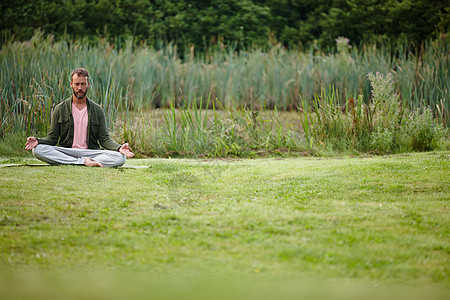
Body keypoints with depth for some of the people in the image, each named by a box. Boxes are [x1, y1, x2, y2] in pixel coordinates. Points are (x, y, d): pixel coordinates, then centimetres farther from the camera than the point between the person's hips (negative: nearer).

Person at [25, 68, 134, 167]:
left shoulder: (97, 110, 10)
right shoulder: (60, 109, 9)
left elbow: (104, 138, 6)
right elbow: (52, 138, 8)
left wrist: (119, 148, -14)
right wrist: (38, 141, -15)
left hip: (90, 152, 0)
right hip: (65, 152, 0)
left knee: (120, 157, -26)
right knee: (37, 149, -30)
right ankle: (83, 162, -31)